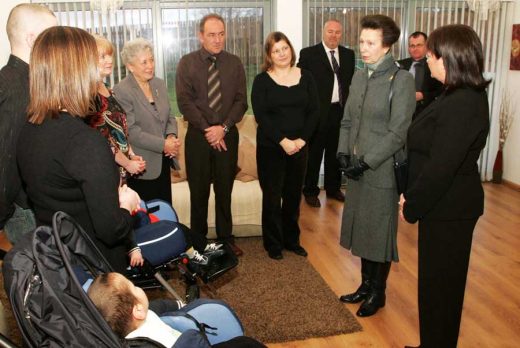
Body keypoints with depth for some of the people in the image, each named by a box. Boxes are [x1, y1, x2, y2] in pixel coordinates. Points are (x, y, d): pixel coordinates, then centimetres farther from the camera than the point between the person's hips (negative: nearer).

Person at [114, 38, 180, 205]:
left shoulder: (160, 84, 9)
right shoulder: (121, 91, -12)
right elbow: (130, 131, -17)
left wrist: (171, 136, -6)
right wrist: (163, 144, -18)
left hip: (163, 161, 6)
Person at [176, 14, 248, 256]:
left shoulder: (234, 63, 5)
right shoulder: (187, 63, 0)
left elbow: (241, 101, 0)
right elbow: (184, 102, -7)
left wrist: (223, 127, -13)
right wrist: (207, 129, -12)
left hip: (227, 135, 1)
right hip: (198, 136, -1)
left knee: (225, 190, 10)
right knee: (199, 191, 7)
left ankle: (226, 238, 24)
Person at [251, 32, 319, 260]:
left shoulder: (305, 77, 5)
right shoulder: (262, 80, -3)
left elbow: (314, 111, 2)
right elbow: (260, 115, -10)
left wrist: (302, 139, -10)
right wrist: (283, 141, -17)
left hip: (299, 147, 3)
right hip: (270, 148, -3)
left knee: (294, 195, 11)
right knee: (272, 197, 4)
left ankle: (291, 239, 28)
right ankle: (273, 244, 19)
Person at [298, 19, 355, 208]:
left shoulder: (348, 54, 10)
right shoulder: (308, 54, -4)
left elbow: (352, 81, 13)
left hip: (341, 110, 4)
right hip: (317, 111, -4)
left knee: (335, 152, 14)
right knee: (314, 153, 5)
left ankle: (333, 188, 29)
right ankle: (310, 191, 19)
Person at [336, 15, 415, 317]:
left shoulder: (401, 80, -11)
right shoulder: (359, 76, 10)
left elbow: (398, 132, -15)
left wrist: (366, 162, -16)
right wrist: (344, 153, -1)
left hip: (382, 170, -6)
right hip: (357, 170, 6)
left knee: (379, 234, 7)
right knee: (362, 231, 16)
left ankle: (378, 294, 26)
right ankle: (366, 285, 34)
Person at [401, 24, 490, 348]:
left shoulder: (462, 104, -24)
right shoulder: (464, 95, 8)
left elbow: (441, 167, -25)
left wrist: (412, 206, -12)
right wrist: (412, 196, 5)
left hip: (448, 210, -9)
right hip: (446, 204, 10)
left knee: (439, 284, 8)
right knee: (441, 281, 21)